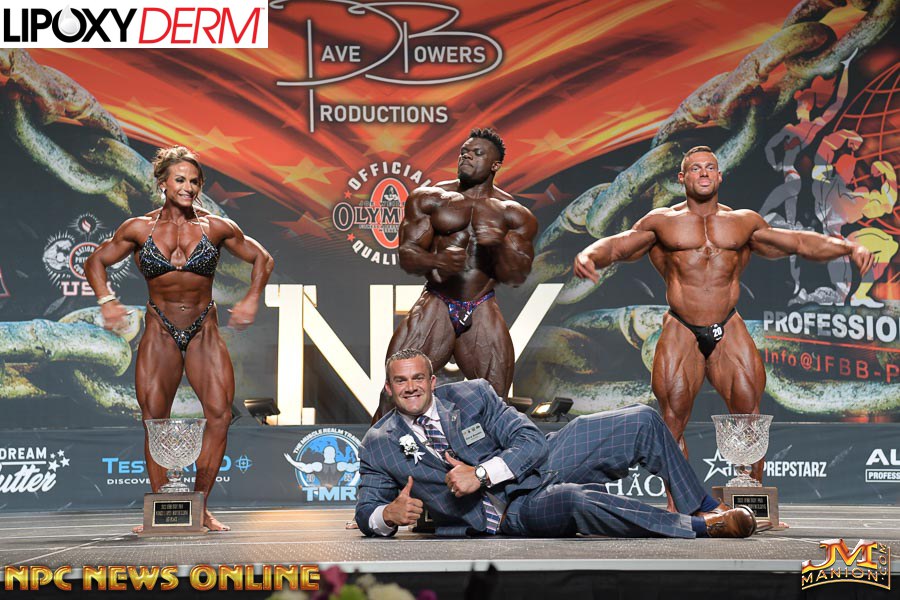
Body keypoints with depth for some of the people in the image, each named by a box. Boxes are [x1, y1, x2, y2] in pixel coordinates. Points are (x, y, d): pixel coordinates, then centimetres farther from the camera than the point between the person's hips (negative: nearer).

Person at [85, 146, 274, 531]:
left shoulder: (216, 228, 3)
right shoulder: (140, 229, 3)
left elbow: (261, 258, 16)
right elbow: (96, 261, 14)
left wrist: (252, 298, 3)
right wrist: (106, 300, 0)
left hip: (204, 332, 0)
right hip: (160, 333, 0)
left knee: (220, 414, -14)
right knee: (154, 421, -3)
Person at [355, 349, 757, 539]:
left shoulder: (472, 394, 2)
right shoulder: (378, 446, 1)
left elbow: (531, 441, -4)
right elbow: (366, 512, 5)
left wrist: (481, 474, -20)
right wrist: (389, 515, -20)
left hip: (540, 467, 4)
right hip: (512, 513, -4)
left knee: (642, 421, -8)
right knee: (576, 500, -39)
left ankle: (703, 506, 5)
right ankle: (700, 528, -26)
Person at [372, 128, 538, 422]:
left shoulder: (513, 214, 7)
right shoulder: (429, 199, 6)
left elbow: (517, 276, 2)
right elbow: (407, 255, 0)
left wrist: (500, 244, -18)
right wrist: (437, 261, -22)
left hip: (482, 314, 1)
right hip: (436, 306, -1)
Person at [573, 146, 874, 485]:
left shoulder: (744, 223, 13)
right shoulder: (662, 222, 8)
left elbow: (801, 242, 11)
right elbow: (616, 245, 0)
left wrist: (850, 248, -1)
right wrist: (587, 256, -23)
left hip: (729, 330, 2)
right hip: (681, 331, -1)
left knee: (749, 415, -3)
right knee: (673, 421, -4)